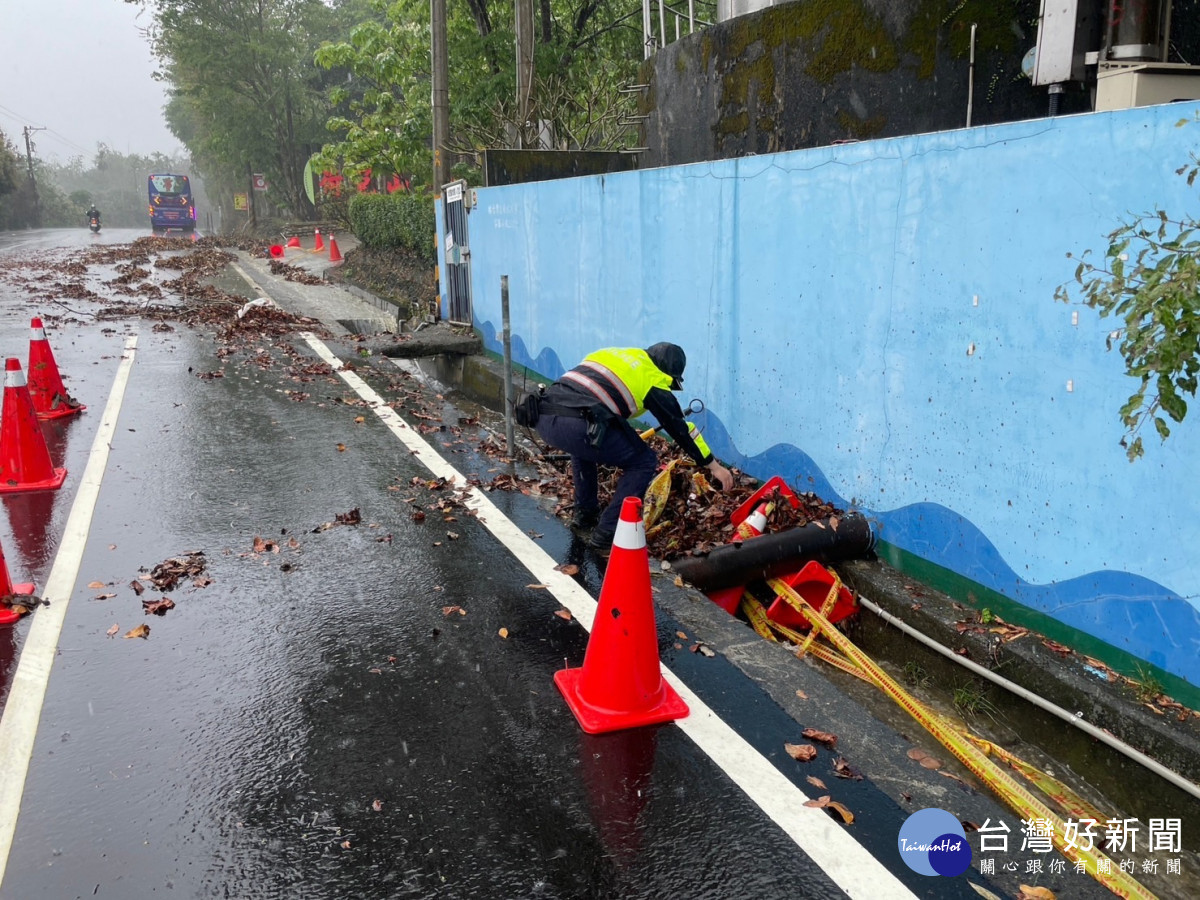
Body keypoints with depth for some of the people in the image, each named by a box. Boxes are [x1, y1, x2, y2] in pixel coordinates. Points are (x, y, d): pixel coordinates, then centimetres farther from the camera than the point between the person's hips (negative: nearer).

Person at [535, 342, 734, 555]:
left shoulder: (614, 353, 31)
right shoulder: (653, 379, 12)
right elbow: (679, 427, 16)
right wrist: (714, 466, 26)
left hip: (544, 418, 7)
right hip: (575, 425, -7)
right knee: (644, 462, 12)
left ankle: (585, 517, 38)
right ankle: (606, 535, 8)